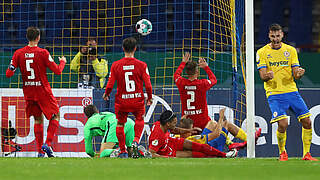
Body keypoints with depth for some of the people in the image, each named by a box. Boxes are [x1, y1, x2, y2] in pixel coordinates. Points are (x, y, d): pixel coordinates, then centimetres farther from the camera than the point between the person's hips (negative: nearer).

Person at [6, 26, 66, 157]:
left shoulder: (18, 53, -3)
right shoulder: (43, 53, -14)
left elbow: (9, 74, -5)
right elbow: (57, 71, -11)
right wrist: (62, 62, 10)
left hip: (28, 92, 4)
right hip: (43, 91, -4)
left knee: (38, 120, 15)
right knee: (55, 116, 11)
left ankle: (40, 151, 10)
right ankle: (47, 144, -6)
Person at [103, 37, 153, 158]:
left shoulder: (115, 65, -8)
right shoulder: (141, 65, -9)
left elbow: (110, 85, -6)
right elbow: (148, 85, -9)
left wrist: (106, 94, 15)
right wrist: (149, 98, 10)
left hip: (121, 101, 0)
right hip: (138, 101, 0)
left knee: (120, 124, 19)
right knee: (140, 119, 26)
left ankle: (123, 151, 20)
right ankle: (136, 140, 1)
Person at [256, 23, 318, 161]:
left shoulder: (291, 50, 7)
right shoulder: (262, 52, -1)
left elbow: (295, 74, 5)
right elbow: (263, 76, -6)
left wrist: (299, 74, -19)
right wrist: (267, 76, -29)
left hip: (291, 91, 3)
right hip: (274, 94, -3)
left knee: (307, 122, -4)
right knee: (282, 124, -19)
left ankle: (306, 153, 12)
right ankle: (282, 152, 6)